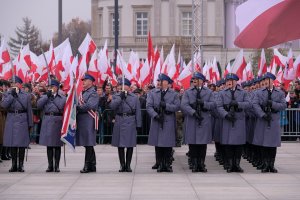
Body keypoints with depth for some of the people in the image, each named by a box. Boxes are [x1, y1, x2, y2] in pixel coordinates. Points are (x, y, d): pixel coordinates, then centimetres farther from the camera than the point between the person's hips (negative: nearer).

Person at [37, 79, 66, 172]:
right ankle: (50, 165, 9)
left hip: (57, 122, -2)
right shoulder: (44, 96, 14)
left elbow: (61, 106, -6)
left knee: (57, 145, 0)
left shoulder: (62, 97, 8)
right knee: (49, 145, 3)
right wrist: (47, 96, -8)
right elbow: (39, 105, -5)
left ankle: (57, 166, 5)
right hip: (47, 122, 2)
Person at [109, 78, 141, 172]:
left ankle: (128, 165, 10)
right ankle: (122, 165, 11)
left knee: (130, 145, 1)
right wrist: (120, 97, -16)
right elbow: (112, 106, -10)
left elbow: (138, 111, 6)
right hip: (119, 122, 1)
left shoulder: (134, 97, 7)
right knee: (120, 145, 3)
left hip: (130, 122, -1)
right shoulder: (116, 96, 8)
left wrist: (138, 124, 1)